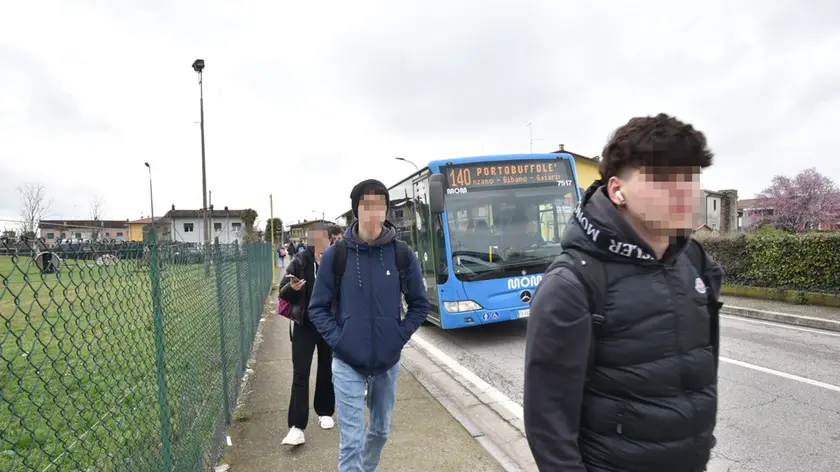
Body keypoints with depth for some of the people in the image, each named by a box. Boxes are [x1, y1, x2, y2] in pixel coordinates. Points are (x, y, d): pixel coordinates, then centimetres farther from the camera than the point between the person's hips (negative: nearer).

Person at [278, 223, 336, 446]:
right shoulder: (300, 262, -8)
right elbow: (283, 294, -1)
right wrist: (292, 288, -22)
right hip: (305, 325, 0)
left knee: (326, 371, 15)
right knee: (300, 374, -3)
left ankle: (325, 413, 34)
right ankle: (297, 427, 1)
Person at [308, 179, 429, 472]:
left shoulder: (402, 254, -6)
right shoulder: (337, 254, -9)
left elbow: (419, 304, 4)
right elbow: (318, 307, -1)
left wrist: (400, 336, -6)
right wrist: (336, 339, -12)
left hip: (388, 361, 3)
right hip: (347, 362, -2)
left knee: (381, 430, 21)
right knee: (351, 440, 0)